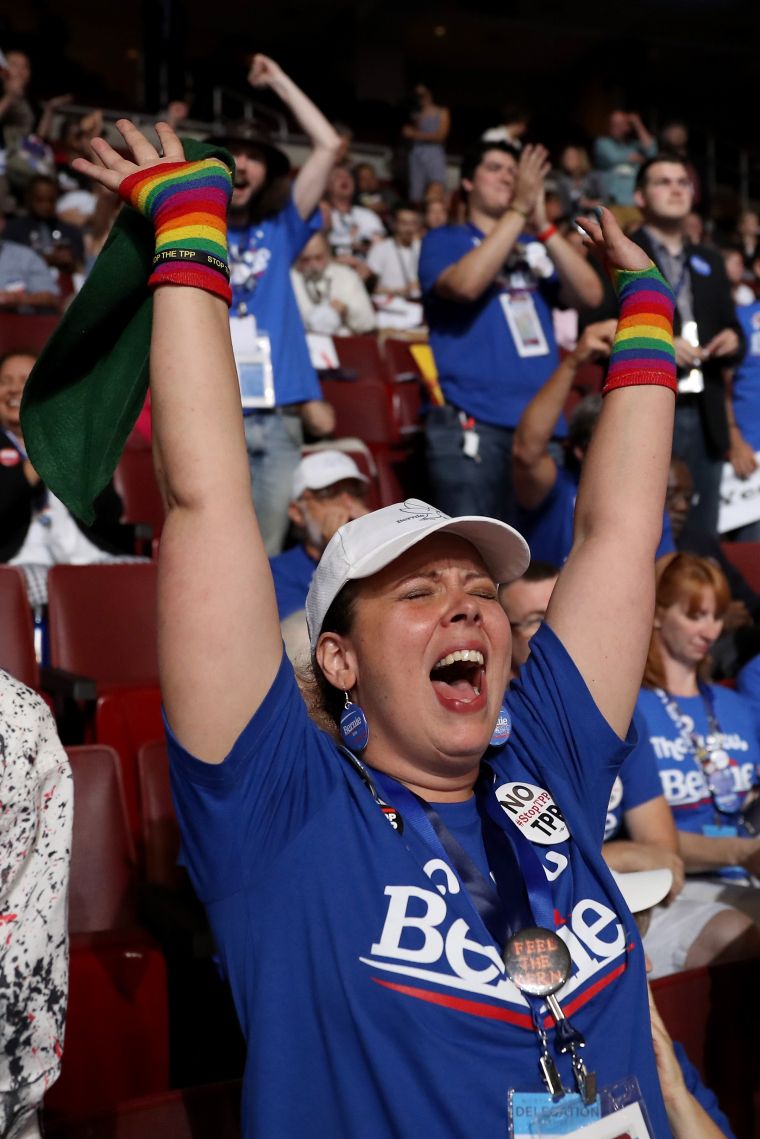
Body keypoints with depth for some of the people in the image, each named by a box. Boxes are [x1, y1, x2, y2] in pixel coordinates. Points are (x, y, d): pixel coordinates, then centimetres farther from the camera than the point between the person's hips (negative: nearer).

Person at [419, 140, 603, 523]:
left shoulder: (535, 247, 16)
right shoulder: (444, 240, 6)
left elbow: (589, 294, 1)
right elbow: (466, 284, -16)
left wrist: (542, 224, -8)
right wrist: (519, 209, -12)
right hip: (470, 421, -4)